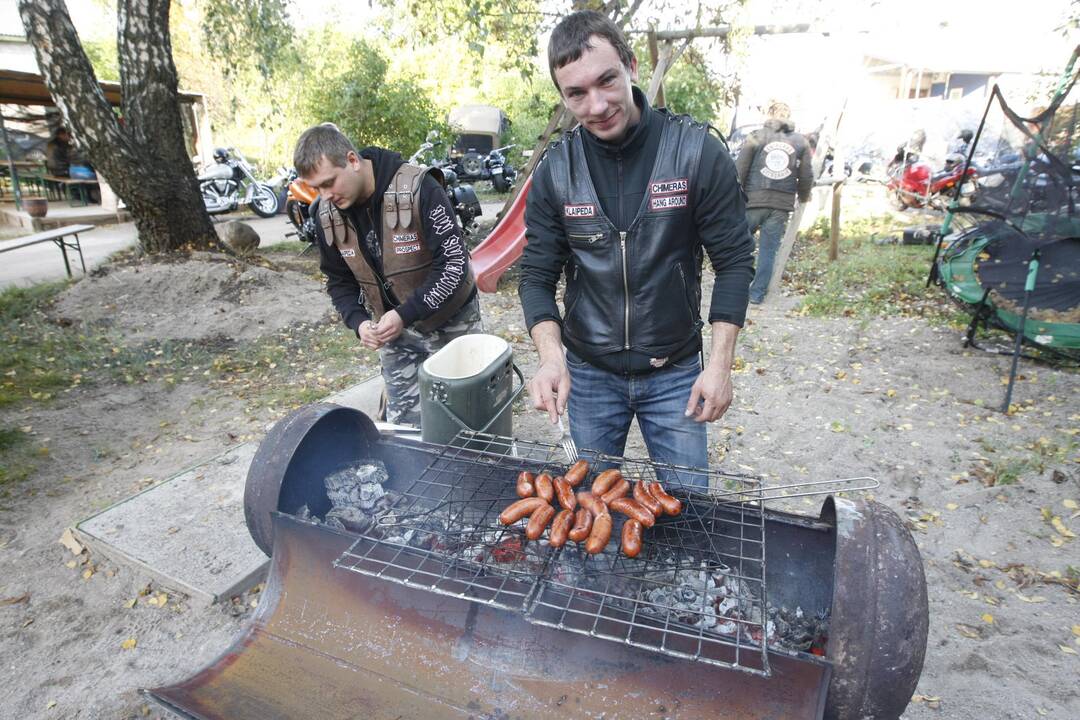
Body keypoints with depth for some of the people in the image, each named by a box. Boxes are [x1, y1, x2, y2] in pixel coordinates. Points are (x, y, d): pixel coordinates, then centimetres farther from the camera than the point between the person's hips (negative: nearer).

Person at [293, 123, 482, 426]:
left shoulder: (418, 188, -23)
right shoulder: (326, 214, -5)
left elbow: (454, 262, -24)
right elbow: (339, 280, 6)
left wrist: (405, 315, -27)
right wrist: (358, 322, -13)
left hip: (451, 321, -4)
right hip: (393, 330, 4)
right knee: (403, 421, 9)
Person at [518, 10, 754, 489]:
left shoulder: (697, 152, -12)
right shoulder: (555, 171, -7)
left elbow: (734, 260, -7)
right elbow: (537, 275, -5)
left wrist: (721, 362, -13)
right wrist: (551, 355, -22)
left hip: (675, 374, -1)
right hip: (588, 374, 2)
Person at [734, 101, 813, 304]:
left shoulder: (756, 137, 1)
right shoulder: (801, 142, 9)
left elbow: (739, 171, -3)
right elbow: (806, 177, 10)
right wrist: (803, 197, 27)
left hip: (753, 201, -2)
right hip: (782, 206, 2)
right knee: (768, 250, 7)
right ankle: (757, 293, 10)